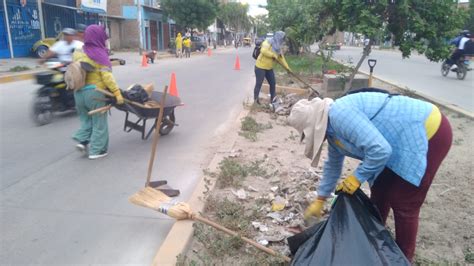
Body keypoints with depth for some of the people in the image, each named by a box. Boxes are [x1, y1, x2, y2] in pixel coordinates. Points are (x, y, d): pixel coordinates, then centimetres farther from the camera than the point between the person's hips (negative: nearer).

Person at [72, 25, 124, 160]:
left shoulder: (78, 53, 10)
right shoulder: (100, 55, -10)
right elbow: (107, 76, -18)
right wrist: (117, 92, -19)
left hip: (79, 92, 6)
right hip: (95, 92, -6)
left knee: (86, 118, 24)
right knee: (99, 122, 5)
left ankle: (82, 140, 10)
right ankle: (96, 150, 8)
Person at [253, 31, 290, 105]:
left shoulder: (278, 47, 9)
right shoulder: (267, 43, -14)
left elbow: (281, 58, 12)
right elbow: (263, 51, -33)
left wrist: (287, 67, 6)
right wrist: (273, 55, -26)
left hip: (269, 68, 8)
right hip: (260, 67, -8)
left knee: (273, 83, 10)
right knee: (259, 84, -3)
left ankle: (272, 99, 24)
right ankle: (255, 100, 8)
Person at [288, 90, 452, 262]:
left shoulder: (339, 115, -26)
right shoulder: (333, 128, 6)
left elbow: (380, 150, -31)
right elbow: (333, 165, 20)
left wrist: (357, 177, -15)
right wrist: (320, 199, 27)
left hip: (428, 133, -9)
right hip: (404, 141, 9)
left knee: (403, 204, -2)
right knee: (380, 191, 15)